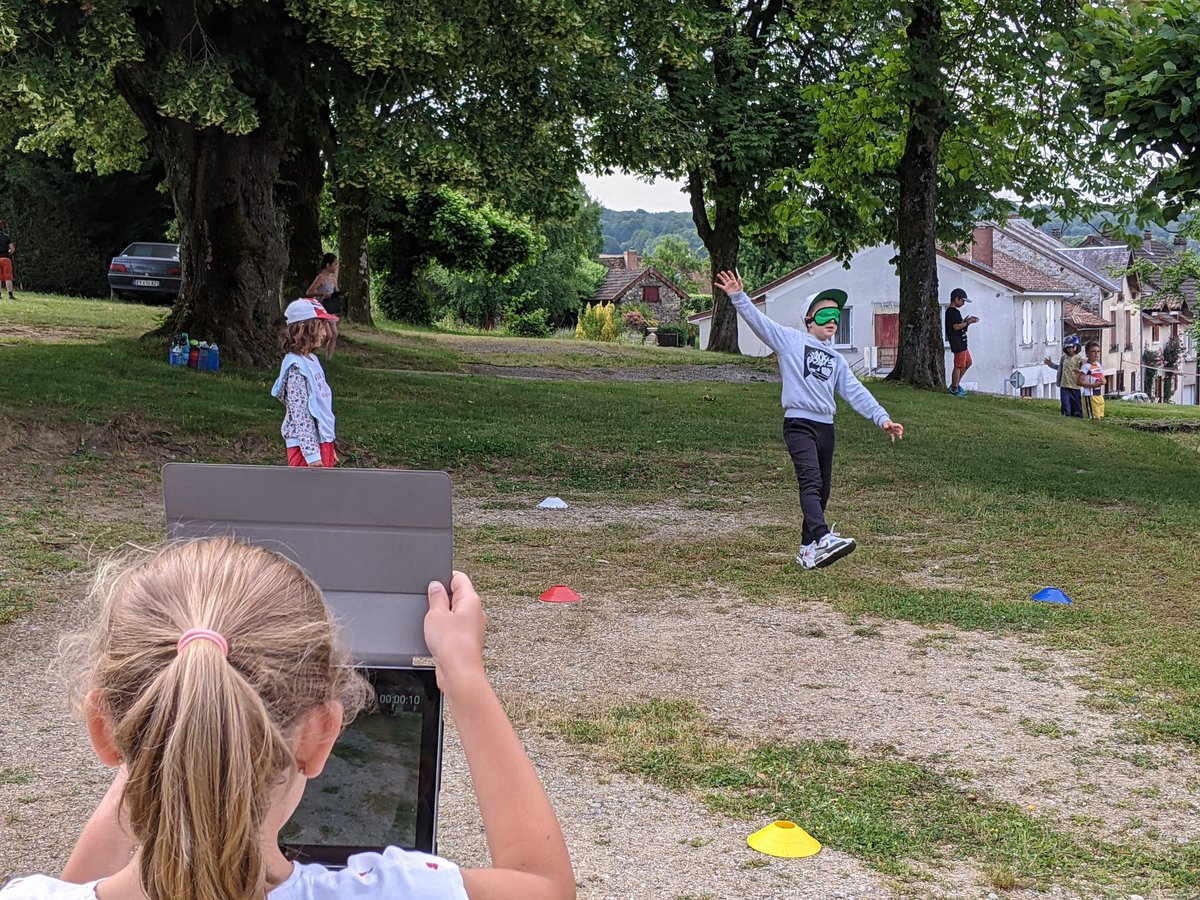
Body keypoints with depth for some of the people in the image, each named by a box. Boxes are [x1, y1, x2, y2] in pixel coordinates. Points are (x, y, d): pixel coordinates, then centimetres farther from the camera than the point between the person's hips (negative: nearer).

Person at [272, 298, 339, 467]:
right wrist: (312, 453, -22)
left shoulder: (311, 360, 11)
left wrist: (329, 447, 21)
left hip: (322, 441, 9)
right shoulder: (296, 366, -17)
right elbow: (299, 413, -20)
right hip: (305, 445, -9)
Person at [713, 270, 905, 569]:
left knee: (822, 491, 7)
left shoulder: (837, 360, 22)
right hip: (799, 423, -7)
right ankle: (823, 539, -39)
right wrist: (738, 297, -20)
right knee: (811, 482, -22)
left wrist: (882, 418, 5)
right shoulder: (791, 340, 5)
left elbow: (856, 392, 17)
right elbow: (759, 321, -5)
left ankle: (808, 549, 15)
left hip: (825, 426, 7)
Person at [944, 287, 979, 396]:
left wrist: (965, 321, 11)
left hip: (961, 343, 11)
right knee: (959, 365, -6)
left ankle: (954, 385, 22)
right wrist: (968, 322, -17)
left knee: (968, 362, 18)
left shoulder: (950, 311, 17)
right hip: (958, 344, -11)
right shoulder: (953, 312, -15)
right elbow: (956, 326, -23)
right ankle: (954, 389, 0)